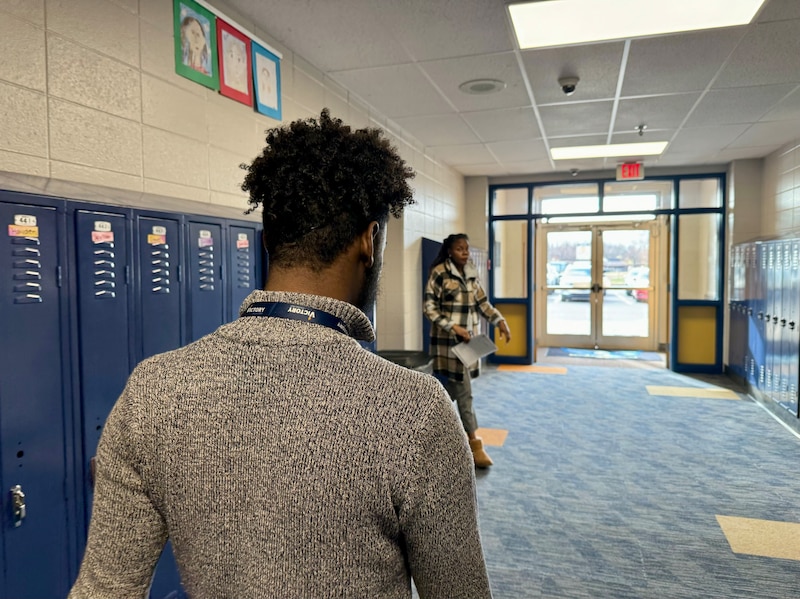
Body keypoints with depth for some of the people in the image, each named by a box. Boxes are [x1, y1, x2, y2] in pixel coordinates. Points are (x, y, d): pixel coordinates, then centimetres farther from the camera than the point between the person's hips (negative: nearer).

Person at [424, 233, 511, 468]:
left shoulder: (470, 274, 9)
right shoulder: (439, 273, -11)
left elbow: (482, 303, 16)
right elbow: (429, 307, -12)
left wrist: (500, 321, 1)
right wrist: (453, 327, -20)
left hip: (467, 339, 7)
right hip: (448, 341, -7)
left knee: (450, 389, 15)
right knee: (464, 392, -5)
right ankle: (474, 444, 4)